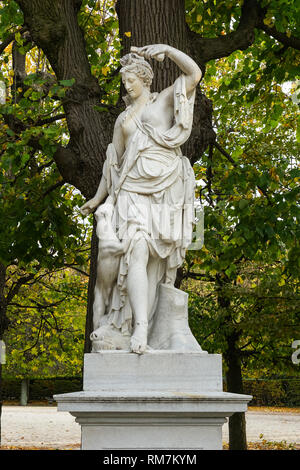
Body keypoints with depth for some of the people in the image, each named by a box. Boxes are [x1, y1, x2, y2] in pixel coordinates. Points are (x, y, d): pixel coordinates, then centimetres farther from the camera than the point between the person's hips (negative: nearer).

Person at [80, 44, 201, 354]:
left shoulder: (165, 100, 12)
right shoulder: (123, 119, 23)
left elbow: (194, 74, -3)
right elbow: (113, 160, 28)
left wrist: (166, 49, -6)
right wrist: (99, 197, 27)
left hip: (166, 192, -2)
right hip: (134, 192, 2)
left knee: (157, 263, -4)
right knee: (136, 254, -19)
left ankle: (150, 328, -3)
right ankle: (139, 329, -29)